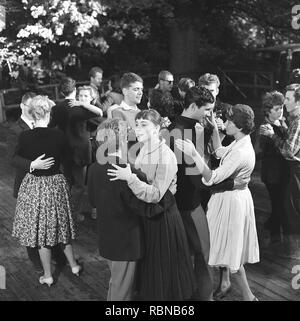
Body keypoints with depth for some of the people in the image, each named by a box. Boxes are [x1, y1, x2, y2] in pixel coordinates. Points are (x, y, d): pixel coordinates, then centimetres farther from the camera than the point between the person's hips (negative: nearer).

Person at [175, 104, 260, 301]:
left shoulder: (241, 152, -27)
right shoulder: (241, 144, 3)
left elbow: (212, 178, -31)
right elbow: (220, 152, 23)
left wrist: (194, 154, -37)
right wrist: (215, 129, 19)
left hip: (232, 201, -10)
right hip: (235, 197, 10)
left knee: (231, 250, 4)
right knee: (231, 249, 20)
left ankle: (248, 296, 21)